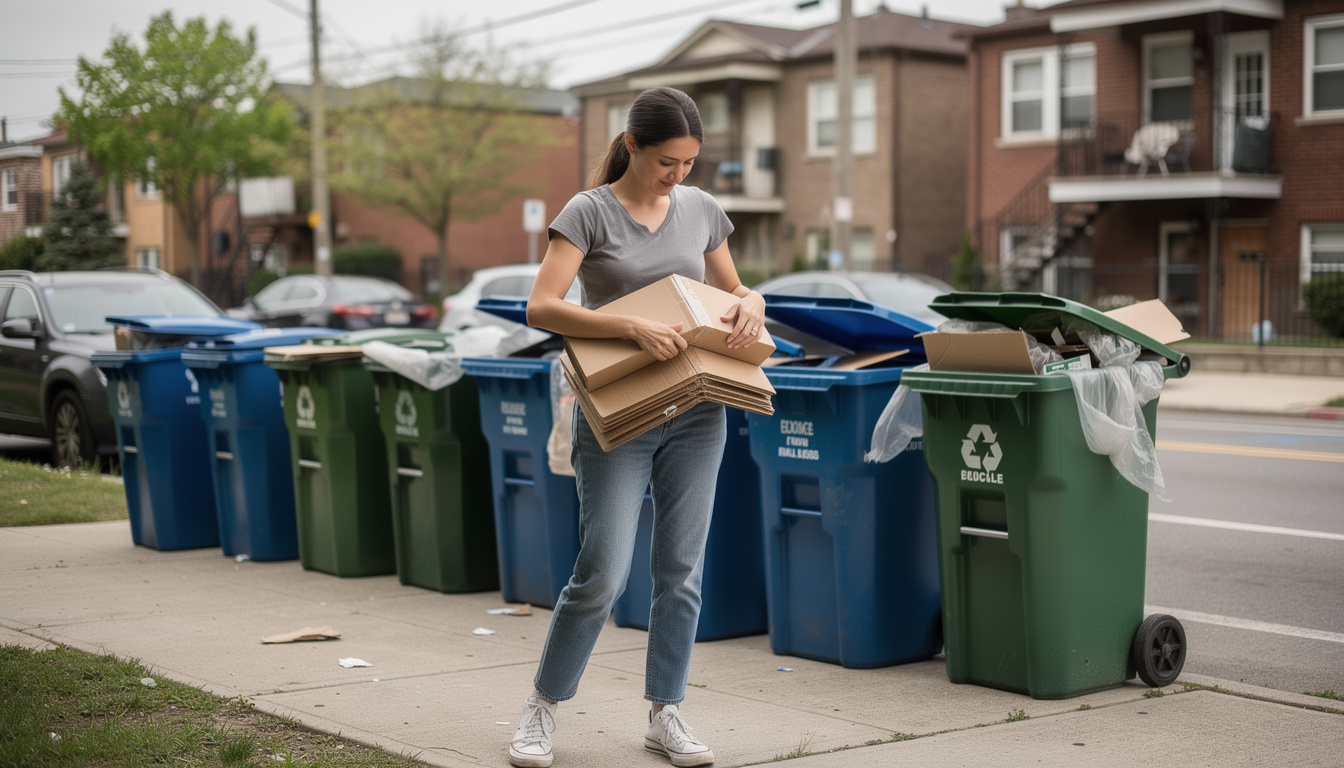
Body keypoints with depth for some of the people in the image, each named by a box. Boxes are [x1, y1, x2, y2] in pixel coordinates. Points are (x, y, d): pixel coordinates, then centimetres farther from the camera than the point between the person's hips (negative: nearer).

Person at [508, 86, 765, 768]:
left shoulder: (701, 209, 9)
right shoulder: (589, 212, -6)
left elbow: (734, 290, 21)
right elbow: (541, 307, -16)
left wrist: (750, 303, -4)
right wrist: (633, 327, -27)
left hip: (696, 412, 5)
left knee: (682, 570, 7)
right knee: (602, 575, -6)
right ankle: (541, 708, 13)